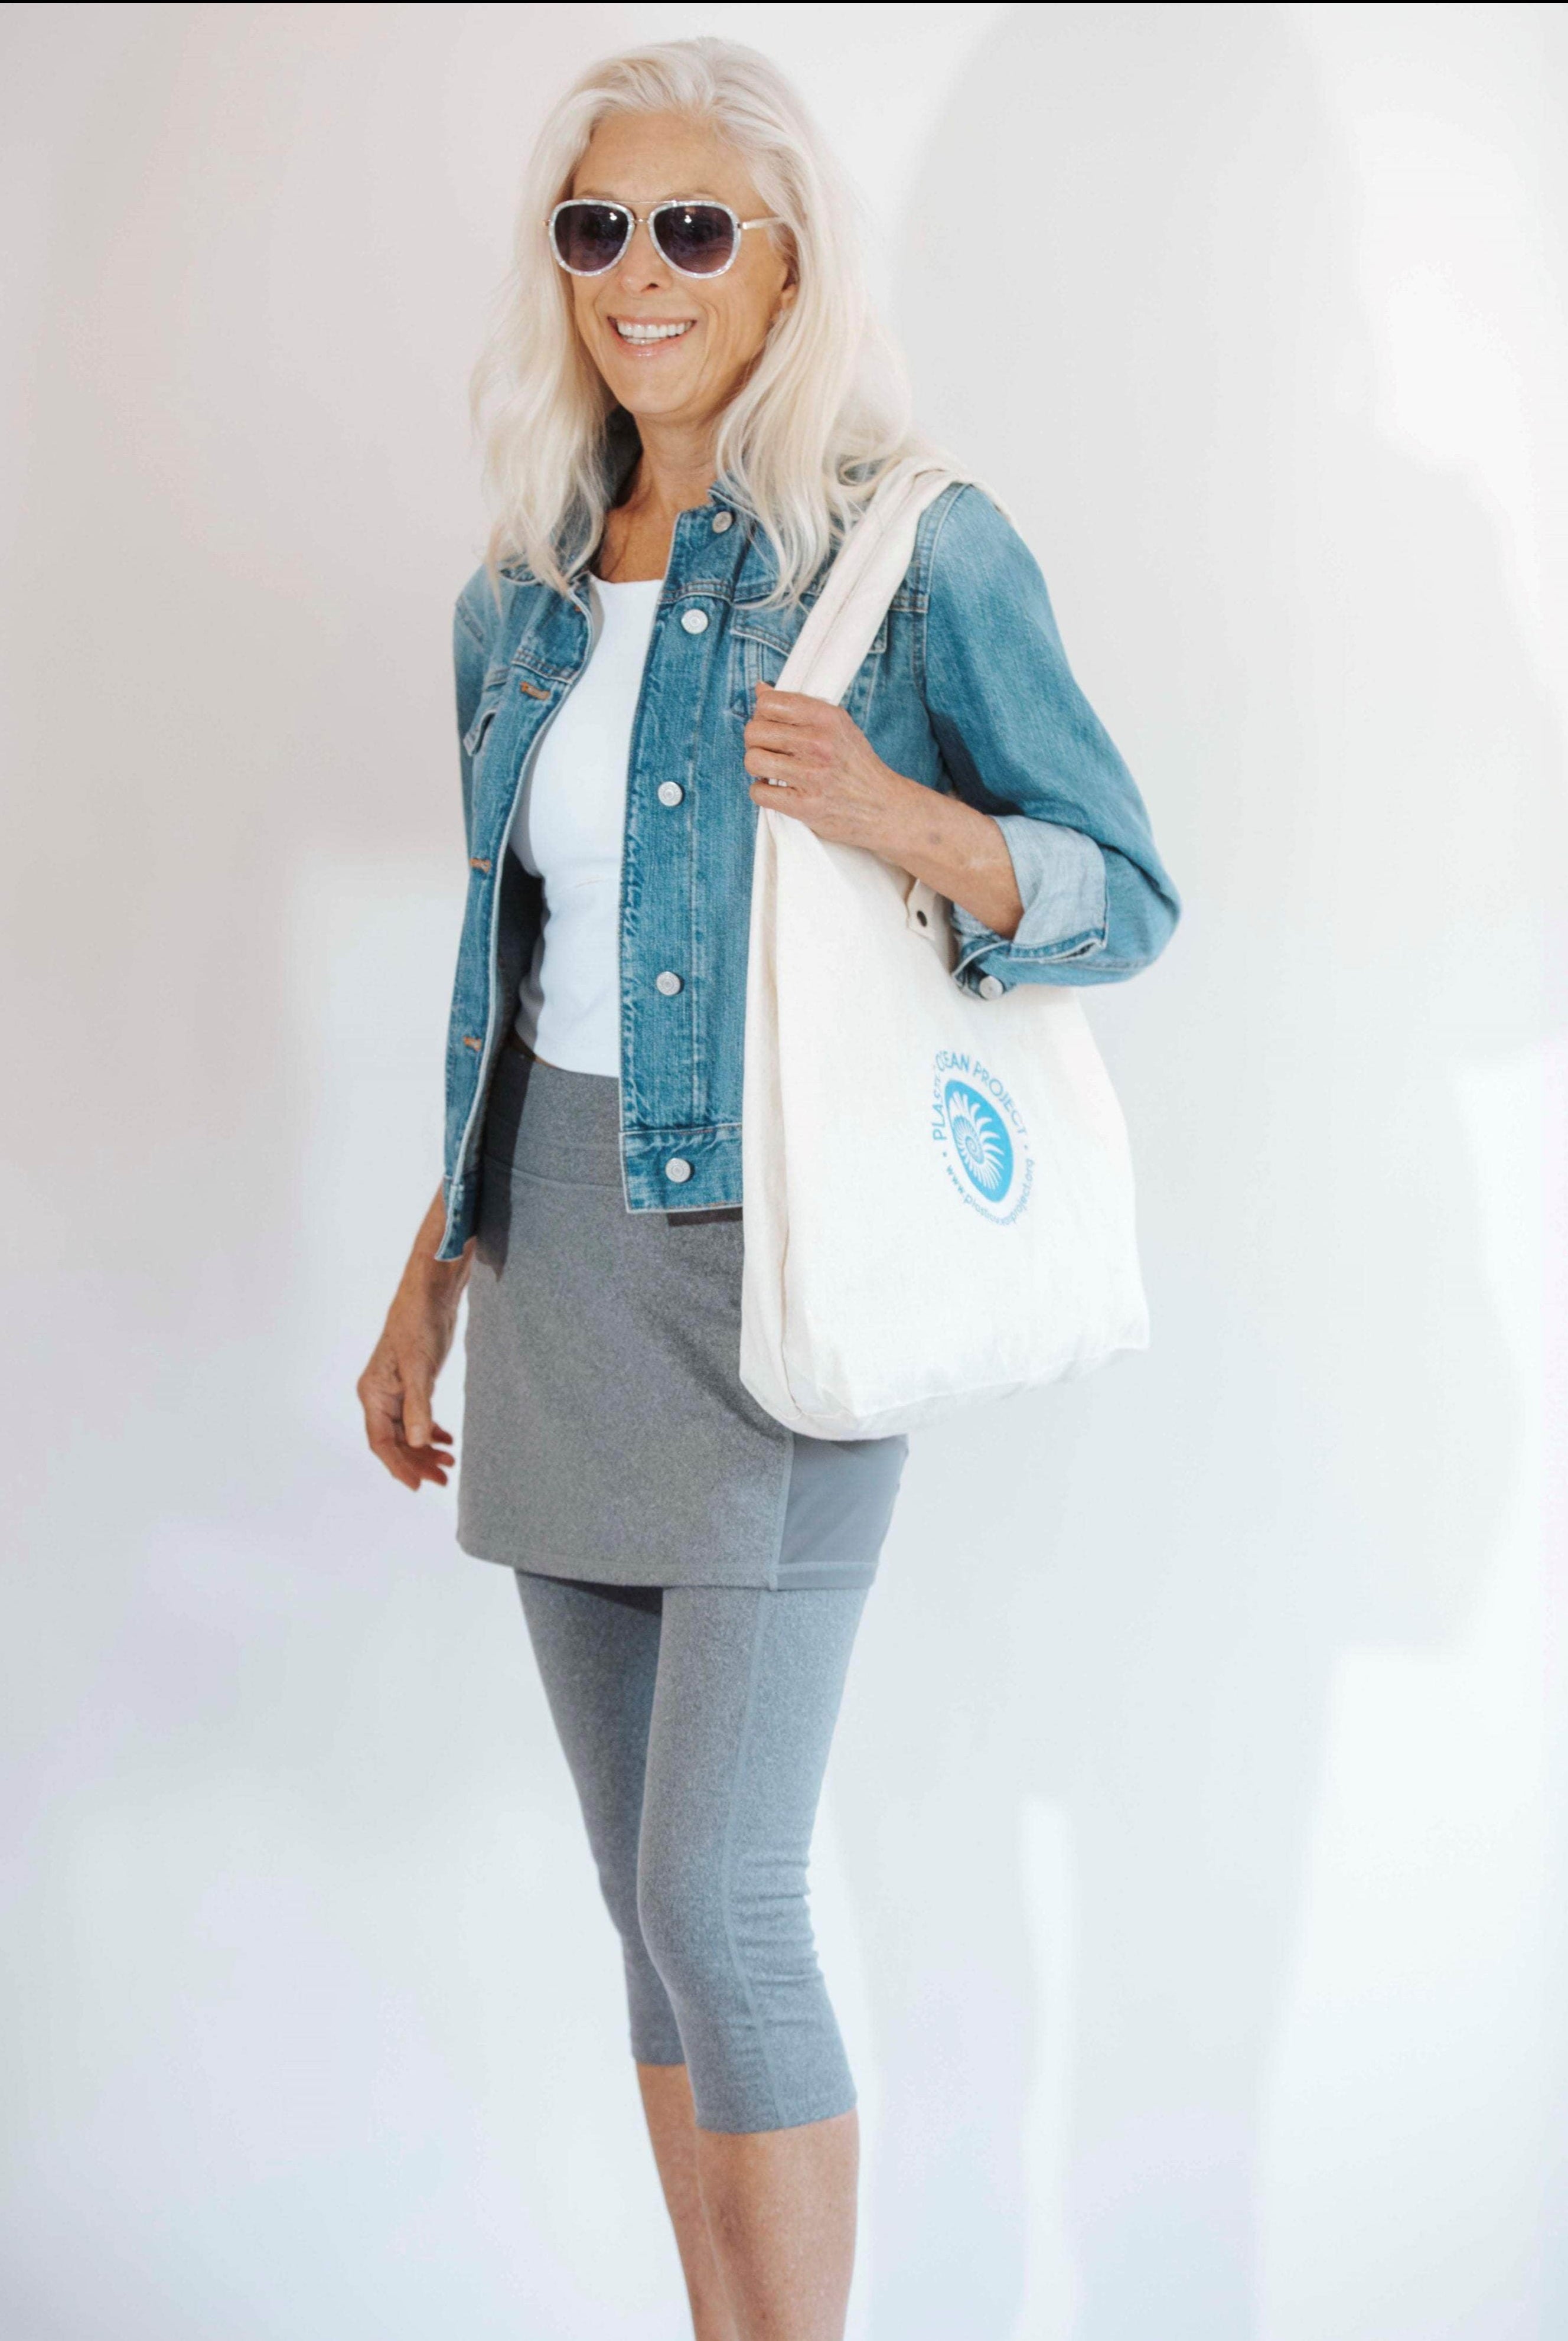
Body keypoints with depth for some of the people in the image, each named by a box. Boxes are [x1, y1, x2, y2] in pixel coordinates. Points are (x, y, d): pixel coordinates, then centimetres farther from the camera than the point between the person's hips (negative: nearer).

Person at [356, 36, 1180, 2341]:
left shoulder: (917, 548, -6)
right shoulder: (523, 595, 11)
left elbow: (1129, 895, -5)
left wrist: (891, 814, -23)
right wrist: (428, 1290, 18)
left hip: (769, 1273, -6)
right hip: (561, 1270, 6)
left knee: (723, 1903, -8)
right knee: (651, 1894, 12)